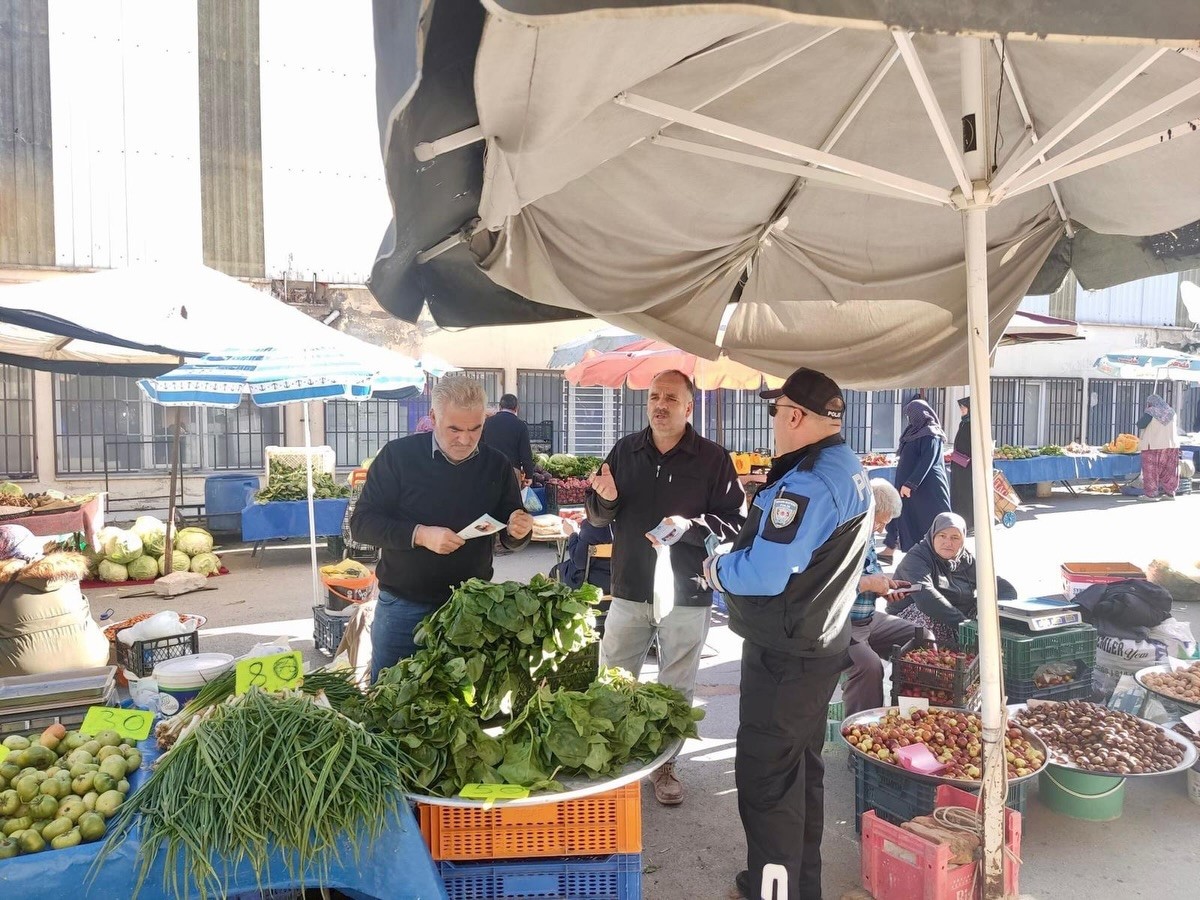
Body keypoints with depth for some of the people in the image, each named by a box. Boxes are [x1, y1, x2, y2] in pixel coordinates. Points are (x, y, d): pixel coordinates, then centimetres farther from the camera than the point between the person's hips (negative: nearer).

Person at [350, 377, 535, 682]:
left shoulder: (497, 465, 0)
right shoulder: (397, 455, -8)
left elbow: (510, 539, 8)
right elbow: (361, 523, -11)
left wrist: (518, 532, -16)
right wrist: (420, 535, -24)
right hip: (403, 607, -2)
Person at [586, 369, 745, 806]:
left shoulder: (713, 459, -6)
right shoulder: (626, 450, 5)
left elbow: (735, 523, -10)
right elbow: (597, 517, 10)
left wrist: (688, 526, -25)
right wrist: (605, 499, -12)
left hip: (687, 595, -3)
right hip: (629, 591, 3)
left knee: (676, 691, 12)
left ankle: (665, 763, 31)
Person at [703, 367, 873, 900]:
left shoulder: (806, 484, -25)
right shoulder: (851, 473, 8)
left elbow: (764, 575, -29)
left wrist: (716, 569, -10)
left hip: (785, 657, -10)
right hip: (824, 644, 11)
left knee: (765, 777, 2)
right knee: (803, 770, 22)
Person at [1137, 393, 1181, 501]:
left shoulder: (1151, 412, -11)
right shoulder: (1171, 412, 6)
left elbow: (1140, 424, -10)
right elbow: (1173, 428, 19)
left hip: (1153, 445, -5)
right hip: (1171, 444, 5)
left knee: (1151, 470, 2)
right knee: (1169, 470, 11)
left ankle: (1151, 494, 2)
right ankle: (1170, 493, 15)